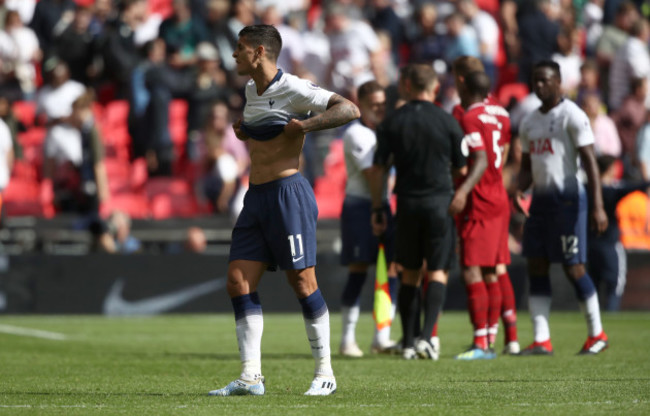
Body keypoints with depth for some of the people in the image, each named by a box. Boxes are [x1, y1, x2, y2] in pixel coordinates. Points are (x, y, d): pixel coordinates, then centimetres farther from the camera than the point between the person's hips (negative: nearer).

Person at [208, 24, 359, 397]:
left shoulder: (292, 89, -11)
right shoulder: (251, 90, 15)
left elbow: (350, 110, -17)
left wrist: (304, 126, -22)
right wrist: (243, 130, 17)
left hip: (287, 192, -8)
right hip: (256, 198, 9)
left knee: (303, 282, -5)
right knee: (239, 282, -1)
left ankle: (325, 374, 5)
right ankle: (251, 377, 0)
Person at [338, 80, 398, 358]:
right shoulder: (356, 134, -10)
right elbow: (371, 174, -15)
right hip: (359, 206, -7)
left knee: (392, 270, 1)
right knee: (358, 272, -6)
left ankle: (382, 338, 6)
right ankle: (347, 340, 1)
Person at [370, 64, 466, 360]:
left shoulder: (392, 123, 2)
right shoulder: (447, 122, -1)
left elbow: (378, 170, 2)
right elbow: (460, 167, 4)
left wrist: (377, 208, 9)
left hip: (407, 205, 2)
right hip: (439, 202, -2)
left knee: (410, 275, 11)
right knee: (437, 272, 1)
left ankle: (408, 343, 9)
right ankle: (426, 336, -16)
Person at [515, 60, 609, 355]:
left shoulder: (572, 116, -8)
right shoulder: (529, 123, 16)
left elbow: (589, 161, -13)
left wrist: (597, 206, -21)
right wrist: (519, 191, 2)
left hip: (567, 198, -7)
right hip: (540, 199, 7)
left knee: (573, 268, -5)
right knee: (536, 268, 1)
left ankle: (597, 334, 10)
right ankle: (541, 341, 1)